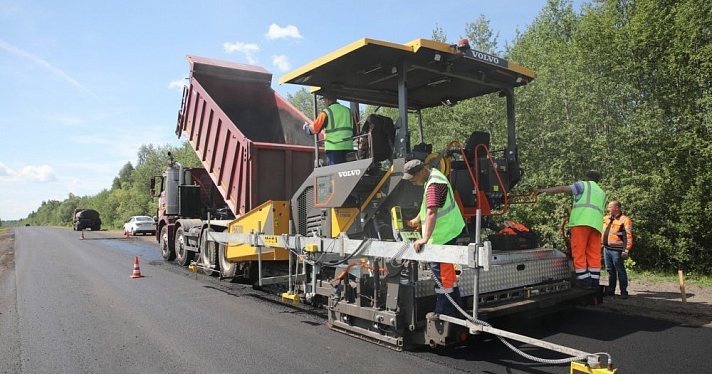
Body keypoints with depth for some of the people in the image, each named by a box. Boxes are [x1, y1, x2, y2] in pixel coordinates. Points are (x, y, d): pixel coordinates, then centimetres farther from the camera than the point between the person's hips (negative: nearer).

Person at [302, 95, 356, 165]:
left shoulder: (326, 112, -3)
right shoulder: (348, 111, 14)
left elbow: (314, 130, -3)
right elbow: (354, 130, 15)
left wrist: (306, 127, 17)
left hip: (334, 148, -5)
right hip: (348, 147, 5)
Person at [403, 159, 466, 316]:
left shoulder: (434, 185, -26)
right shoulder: (433, 175, 8)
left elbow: (431, 212, -38)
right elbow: (427, 205, 22)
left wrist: (425, 238, -45)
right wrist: (417, 220, 30)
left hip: (443, 234, -11)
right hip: (450, 229, 11)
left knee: (440, 269, -5)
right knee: (447, 267, 22)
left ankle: (444, 311, 4)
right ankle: (456, 303, 36)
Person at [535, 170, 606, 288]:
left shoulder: (583, 185, 12)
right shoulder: (602, 193, 32)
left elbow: (563, 189, 2)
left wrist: (543, 190, 2)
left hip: (581, 221, -6)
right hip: (596, 224, 6)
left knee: (579, 252, -7)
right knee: (594, 254, 4)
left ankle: (584, 281, -12)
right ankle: (594, 282, 1)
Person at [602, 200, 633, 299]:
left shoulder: (624, 220, -8)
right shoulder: (606, 219, 14)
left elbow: (628, 236, -13)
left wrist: (626, 250, -18)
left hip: (616, 249, -7)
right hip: (606, 248, 7)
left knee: (620, 271, -1)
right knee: (610, 271, 13)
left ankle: (624, 291, 7)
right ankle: (610, 290, 21)